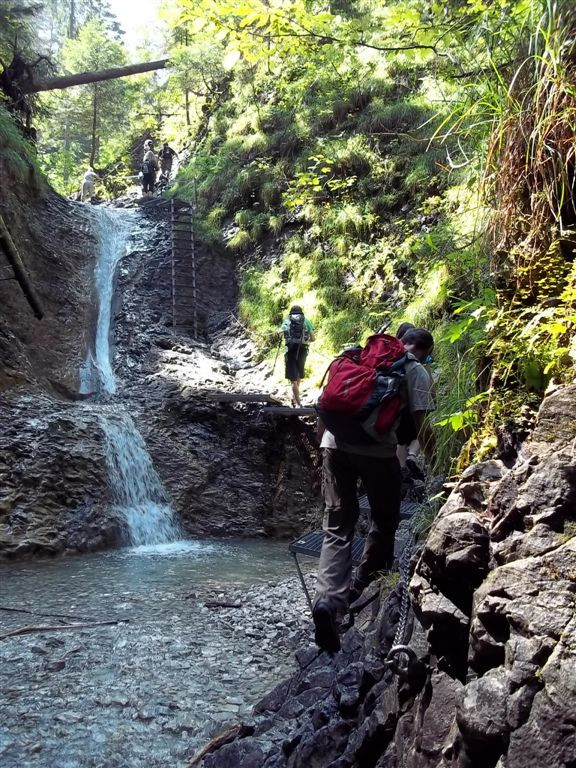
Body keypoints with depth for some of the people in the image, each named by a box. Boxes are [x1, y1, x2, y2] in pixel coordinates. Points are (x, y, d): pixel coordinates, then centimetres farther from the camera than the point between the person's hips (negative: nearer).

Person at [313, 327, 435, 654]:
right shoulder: (416, 371, 8)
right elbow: (421, 424, -2)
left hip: (335, 442, 4)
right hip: (377, 450, -4)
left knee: (337, 526, 4)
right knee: (384, 521, 20)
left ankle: (329, 599, -16)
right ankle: (361, 589, 28)